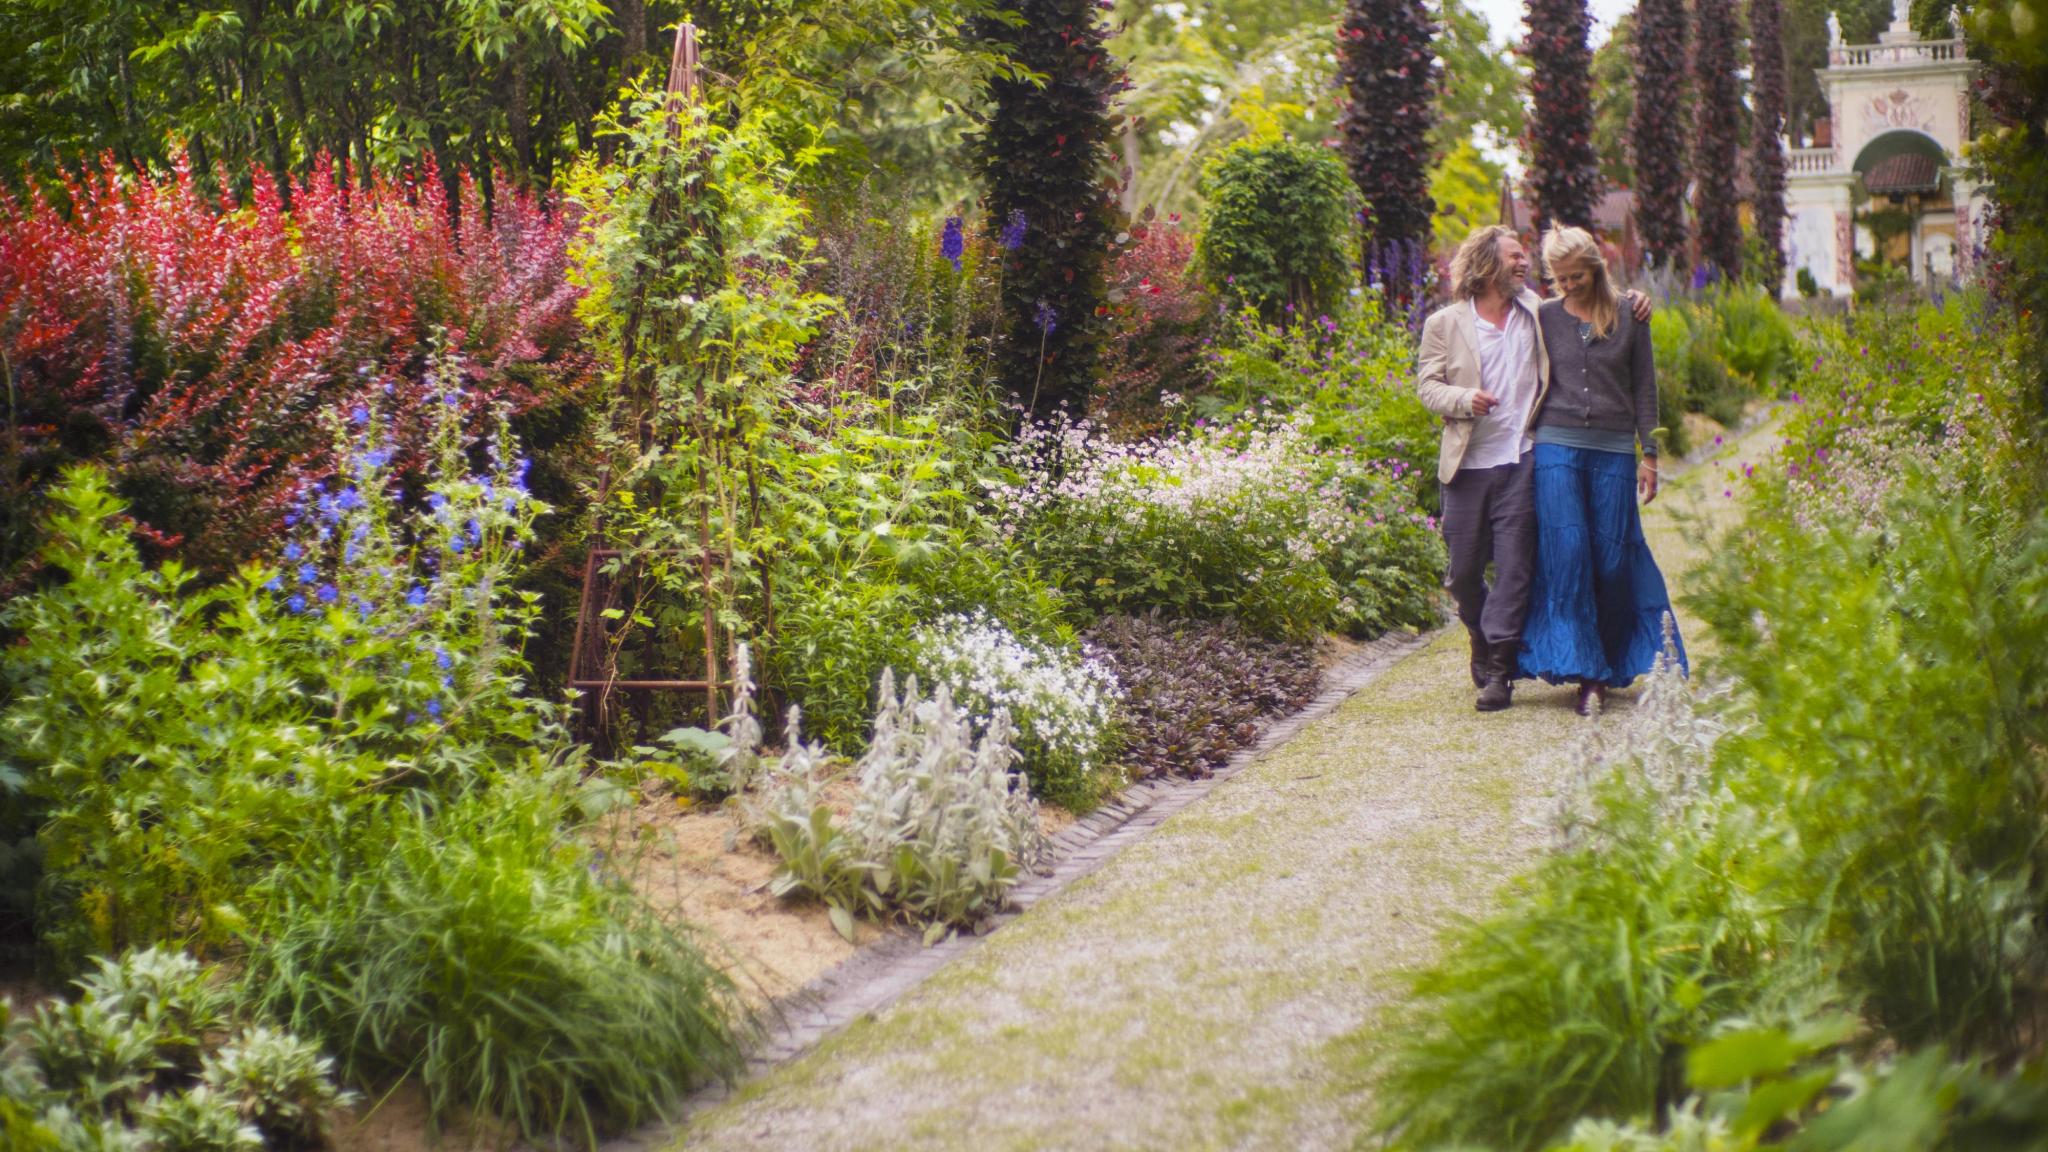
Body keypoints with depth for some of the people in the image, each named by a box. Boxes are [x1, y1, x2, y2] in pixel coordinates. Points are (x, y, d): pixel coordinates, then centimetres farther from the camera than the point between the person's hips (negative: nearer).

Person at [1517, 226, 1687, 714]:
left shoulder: (1629, 318, 6)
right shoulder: (1544, 317, 7)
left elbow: (1644, 389, 9)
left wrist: (1649, 454, 5)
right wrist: (1528, 445, 6)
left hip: (1614, 451, 0)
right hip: (1558, 448, 0)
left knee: (1613, 559, -2)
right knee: (1567, 553, -11)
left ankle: (1612, 662, 14)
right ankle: (1586, 672, -8)